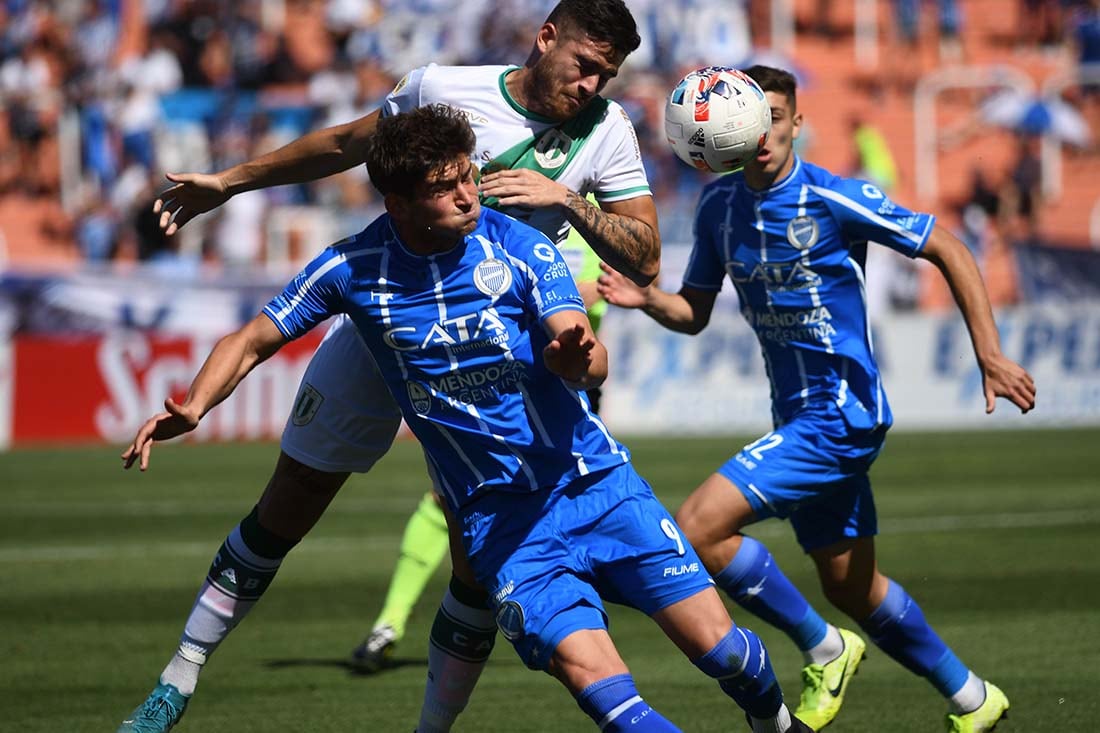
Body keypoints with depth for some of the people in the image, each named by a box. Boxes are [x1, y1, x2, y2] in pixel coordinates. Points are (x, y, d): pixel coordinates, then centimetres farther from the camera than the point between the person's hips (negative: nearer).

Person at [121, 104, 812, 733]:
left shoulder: (521, 247, -7)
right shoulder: (352, 270, -4)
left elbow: (592, 365, -15)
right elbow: (249, 343, 6)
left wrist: (576, 356, -40)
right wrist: (193, 407, -13)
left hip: (594, 478, 0)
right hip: (500, 516, 0)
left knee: (716, 642, -5)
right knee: (585, 665, -24)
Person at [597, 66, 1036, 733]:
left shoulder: (834, 199, -15)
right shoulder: (719, 204, 4)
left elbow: (948, 251, -9)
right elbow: (695, 312, 12)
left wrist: (990, 355, -13)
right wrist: (648, 299, -10)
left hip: (841, 412, -8)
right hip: (799, 416, 8)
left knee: (700, 527, -19)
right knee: (852, 588, 15)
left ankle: (824, 649, -1)